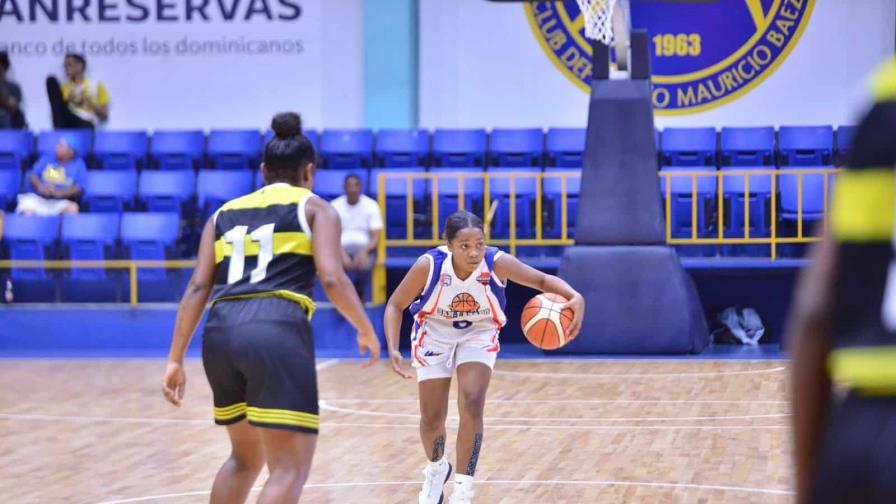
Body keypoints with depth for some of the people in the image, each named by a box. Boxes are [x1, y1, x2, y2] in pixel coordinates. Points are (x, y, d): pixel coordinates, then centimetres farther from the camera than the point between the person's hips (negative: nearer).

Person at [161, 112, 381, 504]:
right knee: (290, 470, -6)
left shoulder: (225, 214, 24)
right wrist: (366, 330, 14)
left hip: (220, 333, 5)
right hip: (277, 332, -5)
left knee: (245, 458, 25)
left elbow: (198, 287, 13)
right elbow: (331, 279, -1)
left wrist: (175, 360, 10)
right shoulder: (314, 208, 14)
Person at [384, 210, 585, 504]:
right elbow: (396, 305, -16)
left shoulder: (497, 263, -30)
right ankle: (436, 470, 38)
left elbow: (542, 280, -17)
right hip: (434, 334, 0)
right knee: (432, 418, 4)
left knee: (471, 405, -20)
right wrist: (393, 349, -30)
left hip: (479, 336, 0)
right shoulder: (429, 265, -31)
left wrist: (574, 298, -37)